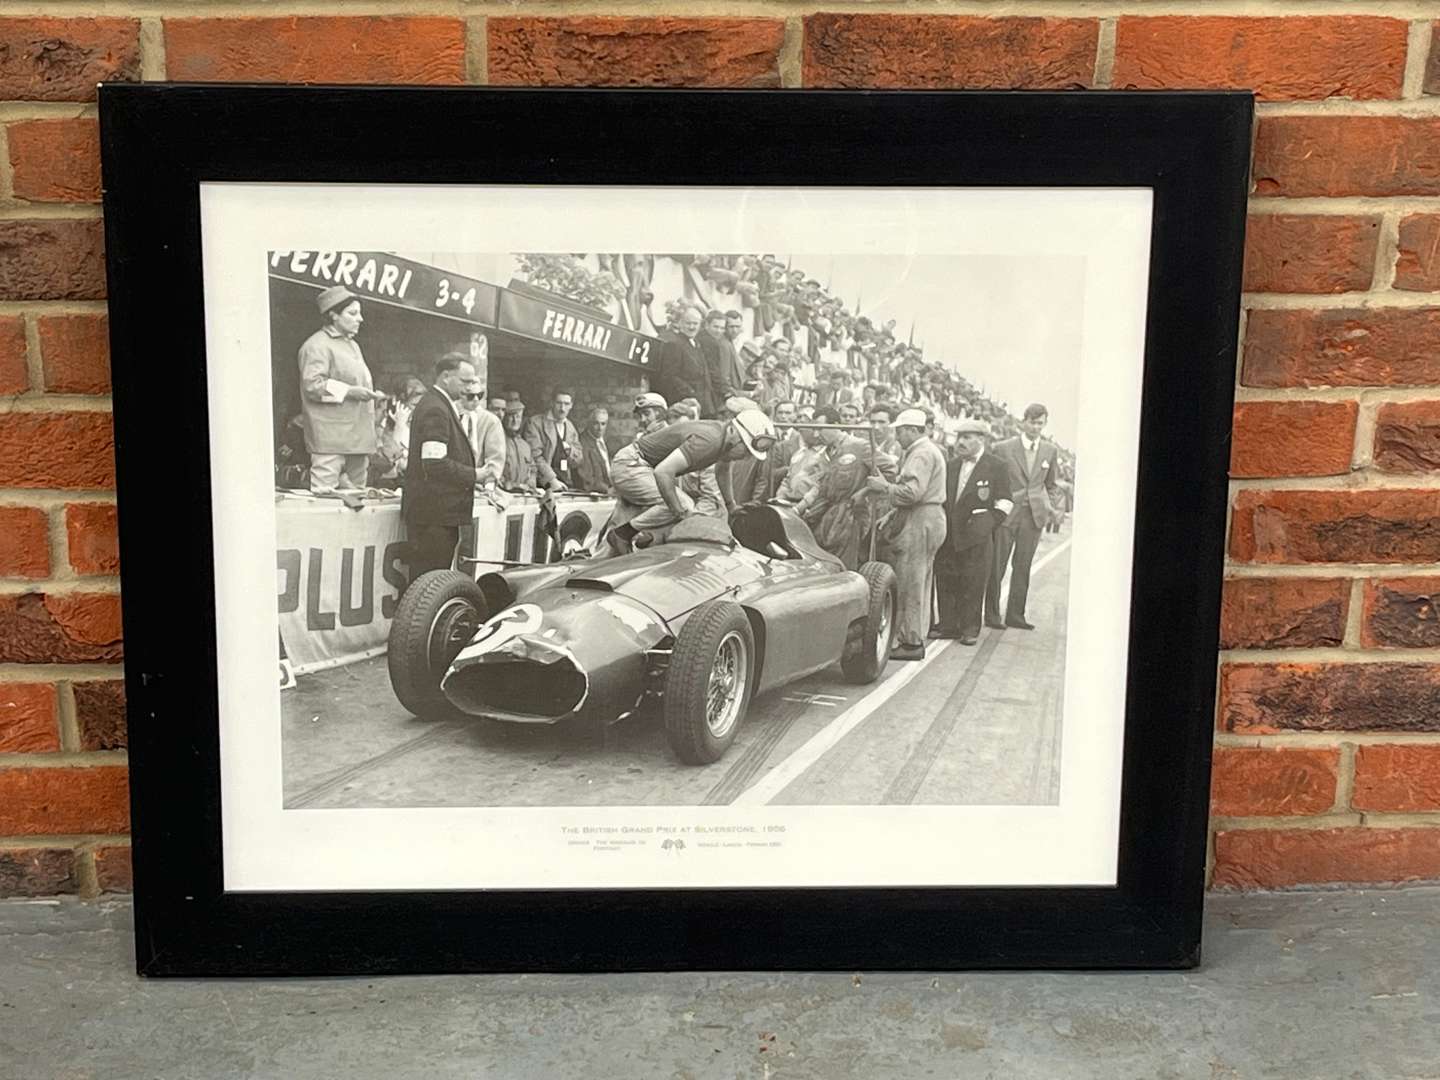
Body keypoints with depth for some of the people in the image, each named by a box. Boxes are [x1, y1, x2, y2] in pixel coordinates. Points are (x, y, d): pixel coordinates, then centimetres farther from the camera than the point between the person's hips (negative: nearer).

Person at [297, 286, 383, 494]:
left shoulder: (352, 345, 23)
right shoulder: (317, 346, -7)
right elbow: (312, 385, -18)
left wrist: (370, 395, 13)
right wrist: (349, 391, -21)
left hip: (356, 438, 9)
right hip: (330, 438, -9)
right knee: (325, 496, -12)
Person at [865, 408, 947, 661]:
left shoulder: (921, 454, -13)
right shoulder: (928, 450, 20)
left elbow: (913, 491, -24)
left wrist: (884, 487, -14)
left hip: (919, 523, -11)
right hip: (929, 519, 11)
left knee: (910, 584, -6)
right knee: (918, 583, 14)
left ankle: (911, 642, -3)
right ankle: (916, 637, 20)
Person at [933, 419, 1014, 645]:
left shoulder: (996, 467, -1)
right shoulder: (949, 466, 14)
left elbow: (1004, 503, -1)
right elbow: (940, 498, 21)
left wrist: (988, 525, -6)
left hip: (977, 538, -5)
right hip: (949, 535, 5)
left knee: (973, 584, -1)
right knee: (945, 582, 6)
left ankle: (970, 628, 9)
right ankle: (948, 625, 16)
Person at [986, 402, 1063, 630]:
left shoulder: (1051, 451, 9)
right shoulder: (1003, 448, -2)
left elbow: (1053, 484, 18)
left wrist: (1050, 507, 7)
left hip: (1034, 515, 3)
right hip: (1006, 512, -3)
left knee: (1022, 566, 6)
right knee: (996, 565, -2)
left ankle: (1015, 615, 13)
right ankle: (991, 614, 6)